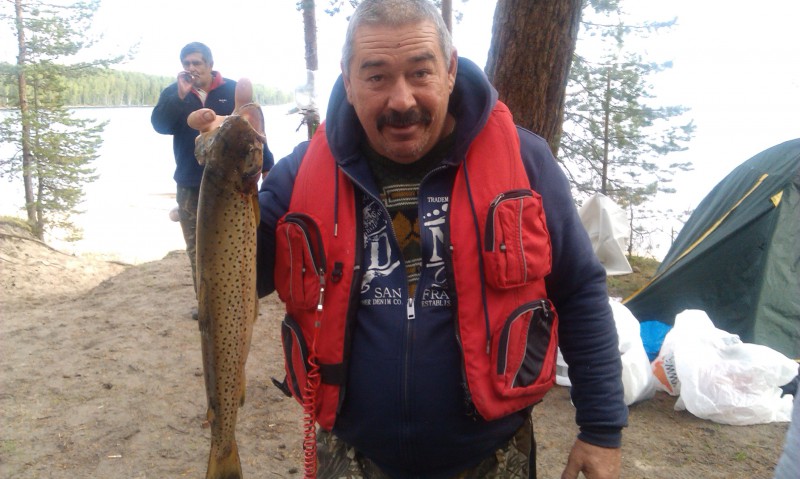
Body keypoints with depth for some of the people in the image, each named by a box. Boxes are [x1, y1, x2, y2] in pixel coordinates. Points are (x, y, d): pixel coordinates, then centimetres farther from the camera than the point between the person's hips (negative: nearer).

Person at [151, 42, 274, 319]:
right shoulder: (173, 94, 6)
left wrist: (266, 164, -2)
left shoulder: (233, 91, 0)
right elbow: (159, 125, -11)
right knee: (197, 249, 8)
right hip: (190, 187, 3)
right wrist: (180, 95, -22)